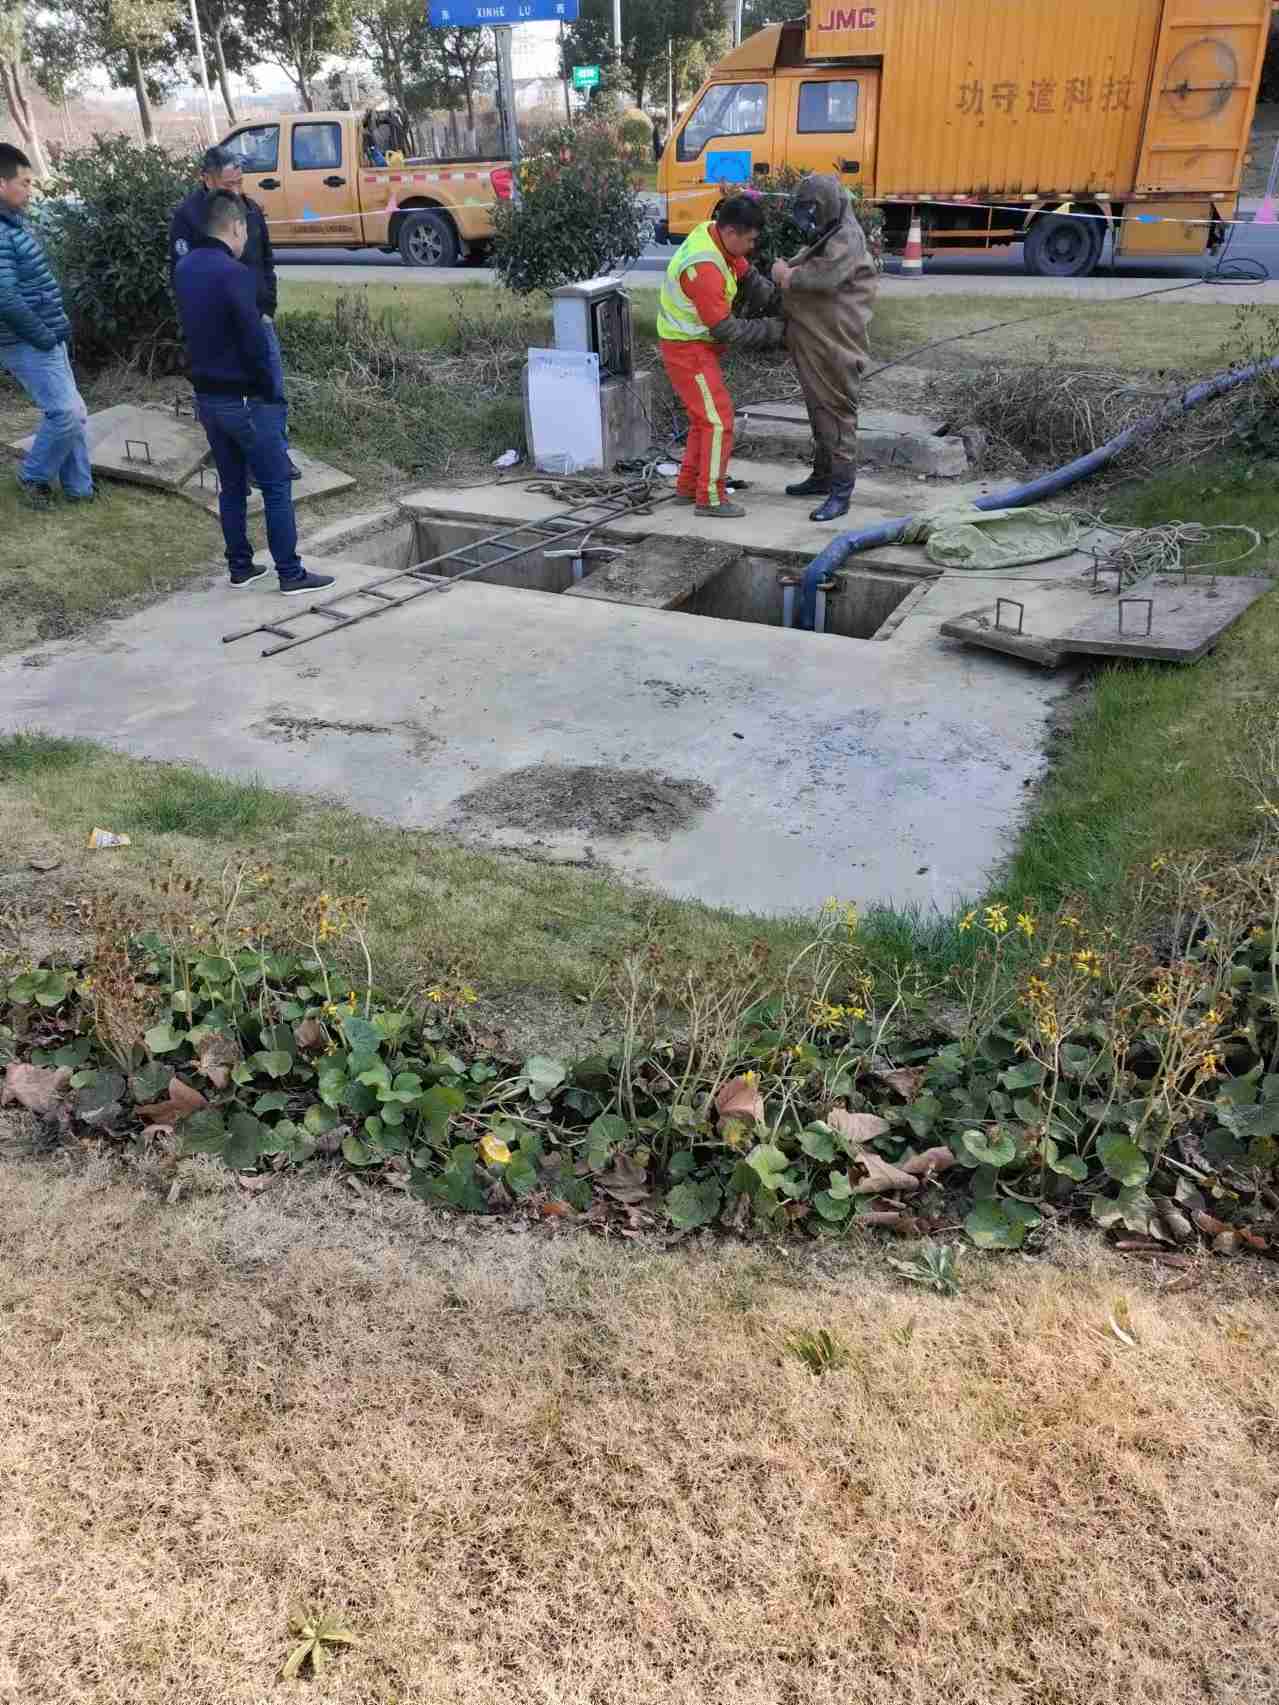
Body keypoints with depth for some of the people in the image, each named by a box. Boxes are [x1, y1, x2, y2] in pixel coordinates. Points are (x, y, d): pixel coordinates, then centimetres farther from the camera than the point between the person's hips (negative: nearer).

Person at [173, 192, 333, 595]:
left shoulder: (184, 269, 7)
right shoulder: (234, 273, -18)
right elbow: (255, 342, -19)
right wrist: (273, 393, -10)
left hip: (206, 396, 8)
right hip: (244, 398, -8)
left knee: (231, 486, 15)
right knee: (276, 487, 0)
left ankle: (240, 566, 20)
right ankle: (290, 573, 2)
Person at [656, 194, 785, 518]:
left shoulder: (713, 233, -1)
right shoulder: (704, 269, -28)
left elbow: (748, 277, 8)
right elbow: (727, 330, -23)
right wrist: (774, 330, -16)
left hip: (695, 346, 10)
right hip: (689, 350, -10)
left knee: (705, 417, 18)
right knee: (718, 420, -8)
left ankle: (688, 485, 27)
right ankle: (710, 497, -3)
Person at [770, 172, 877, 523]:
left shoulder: (846, 241, -14)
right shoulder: (822, 240, 19)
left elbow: (822, 277, -25)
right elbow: (802, 270, 20)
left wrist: (787, 274, -10)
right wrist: (786, 271, -1)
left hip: (836, 347, -10)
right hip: (811, 345, 10)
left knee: (837, 413, -9)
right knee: (818, 411, 18)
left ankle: (841, 491, -8)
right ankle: (822, 475, 31)